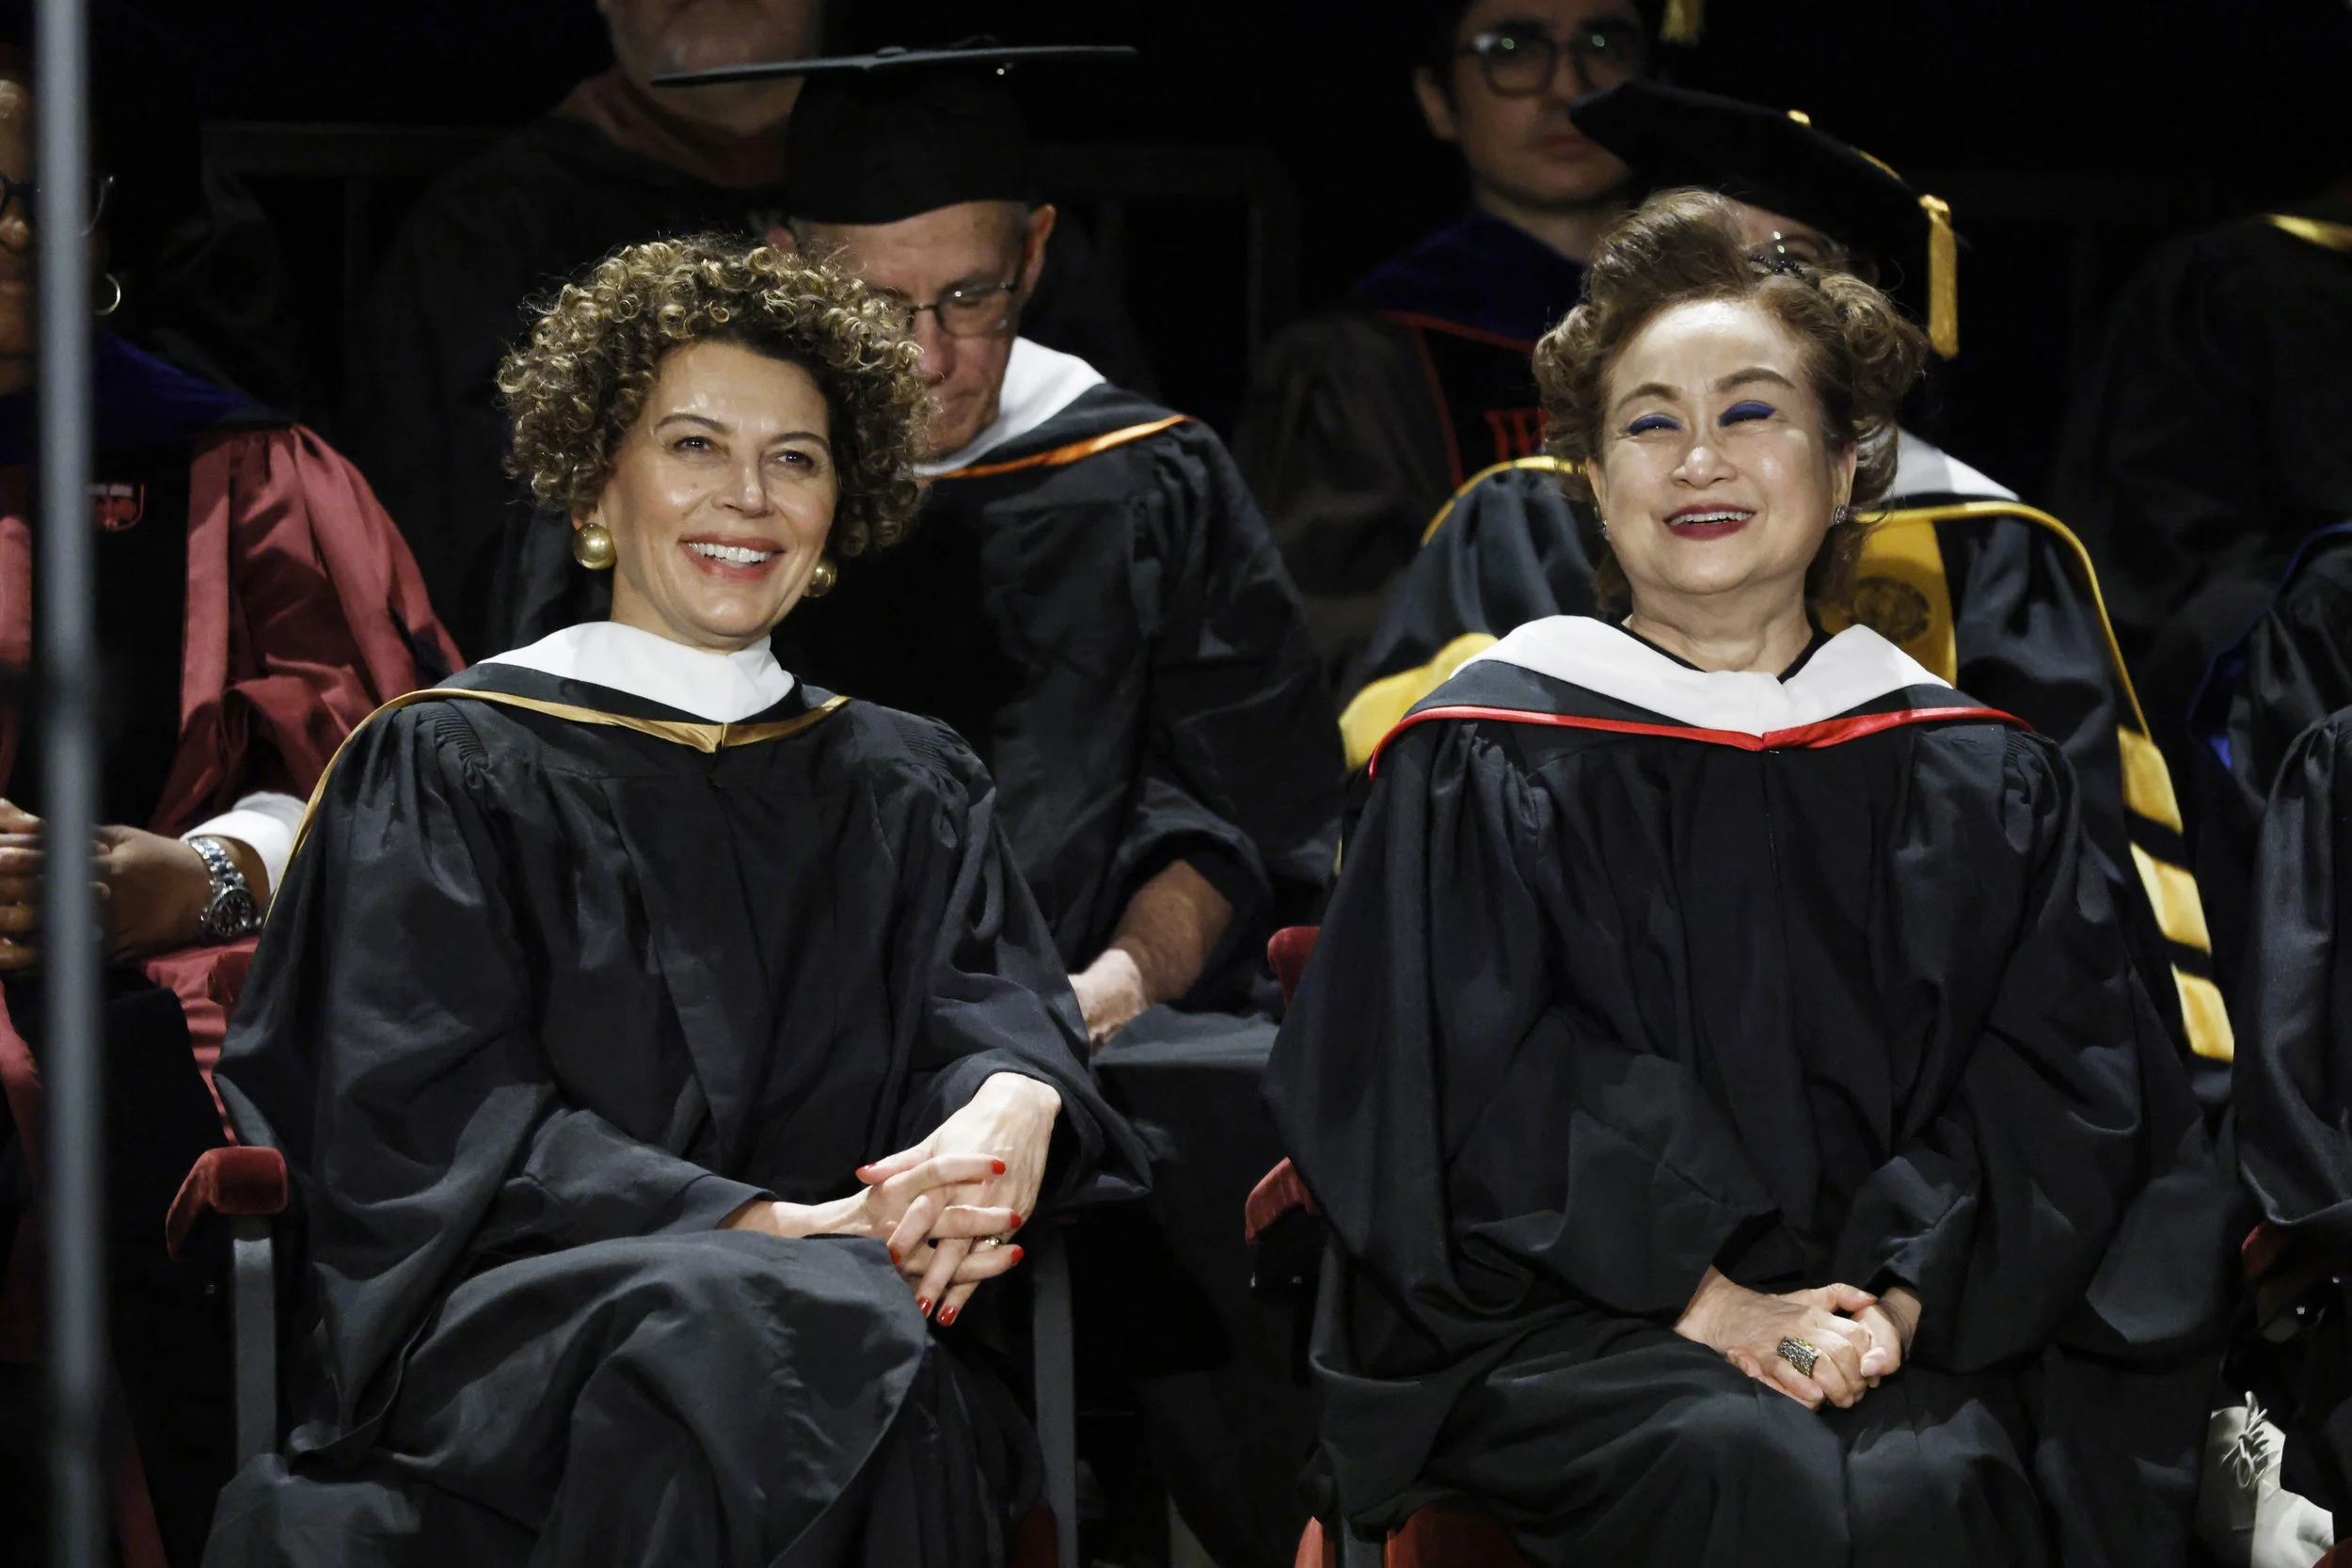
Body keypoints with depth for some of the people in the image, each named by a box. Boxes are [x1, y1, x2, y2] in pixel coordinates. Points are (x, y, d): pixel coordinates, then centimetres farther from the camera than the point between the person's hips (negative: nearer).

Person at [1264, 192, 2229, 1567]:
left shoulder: (1975, 781, 15)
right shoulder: (1487, 764, 8)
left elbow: (2059, 1089, 6)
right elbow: (1469, 1084, -2)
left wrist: (1895, 1300, -12)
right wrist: (1705, 1299, -14)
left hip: (1910, 1330, 2)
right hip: (1567, 1323, -1)